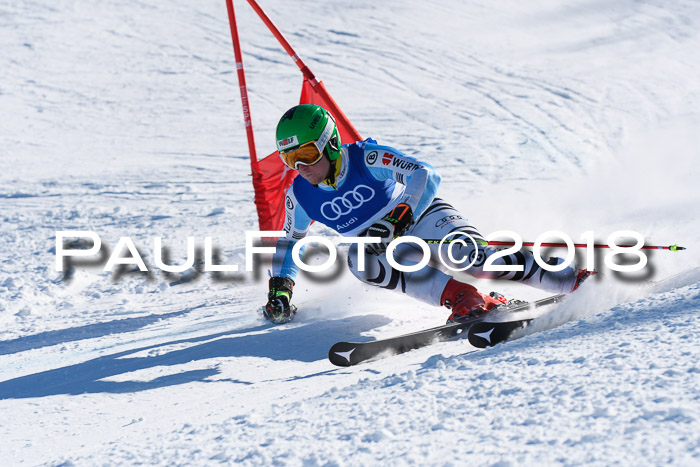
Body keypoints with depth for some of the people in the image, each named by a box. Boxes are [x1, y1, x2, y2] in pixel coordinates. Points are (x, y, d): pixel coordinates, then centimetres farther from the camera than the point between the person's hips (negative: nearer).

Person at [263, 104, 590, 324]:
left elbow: (426, 176, -27)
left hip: (422, 214, -4)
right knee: (358, 259, -31)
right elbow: (289, 240, 13)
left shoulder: (366, 158, -21)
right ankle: (461, 298, -39)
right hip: (383, 247, 4)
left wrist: (396, 220, -37)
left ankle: (572, 277, -29)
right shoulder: (300, 195, -6)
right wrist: (280, 289, 3)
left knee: (463, 252, -33)